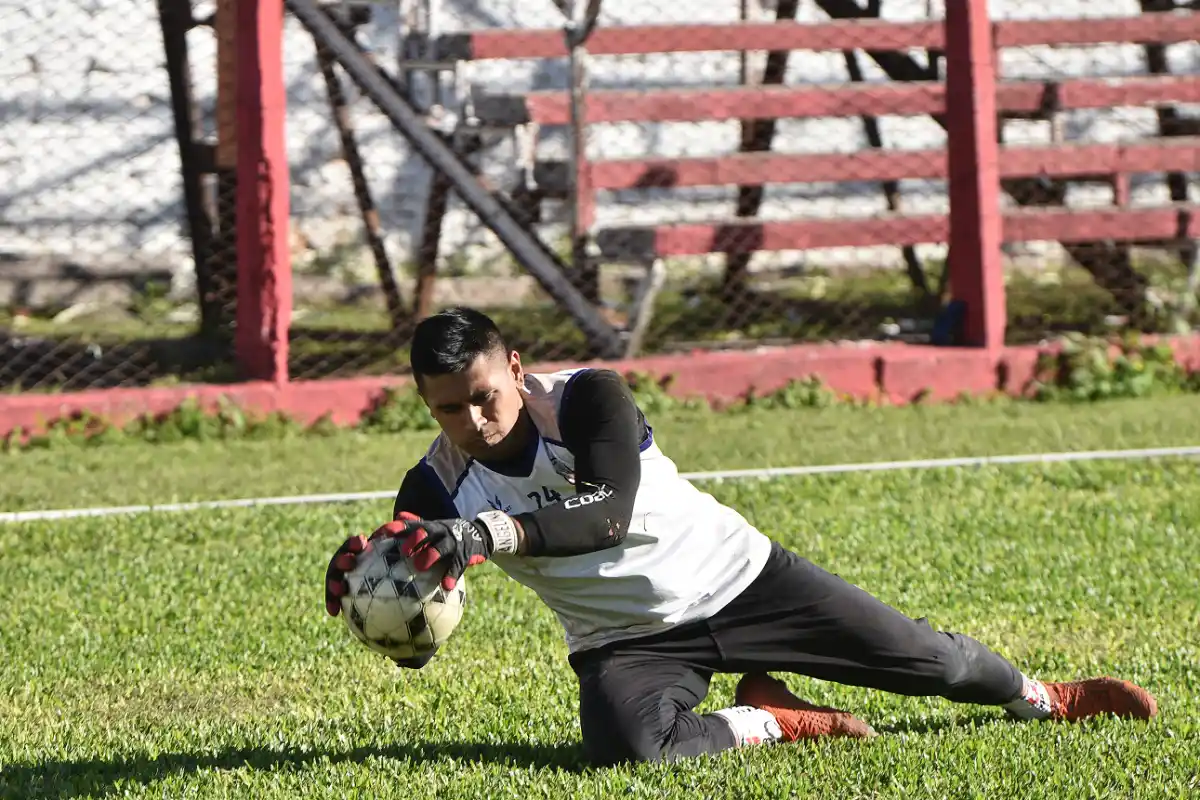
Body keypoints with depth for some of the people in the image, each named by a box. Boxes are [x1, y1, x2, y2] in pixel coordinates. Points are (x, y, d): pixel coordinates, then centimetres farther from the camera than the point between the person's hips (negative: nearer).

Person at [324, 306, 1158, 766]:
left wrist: (491, 534, -53)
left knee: (924, 658, 1)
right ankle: (776, 722, -5)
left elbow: (610, 511, -39)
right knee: (623, 741, -34)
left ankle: (1046, 698, 34)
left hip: (737, 579, -2)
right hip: (626, 640, 2)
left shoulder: (587, 399, -21)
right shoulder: (437, 489, -11)